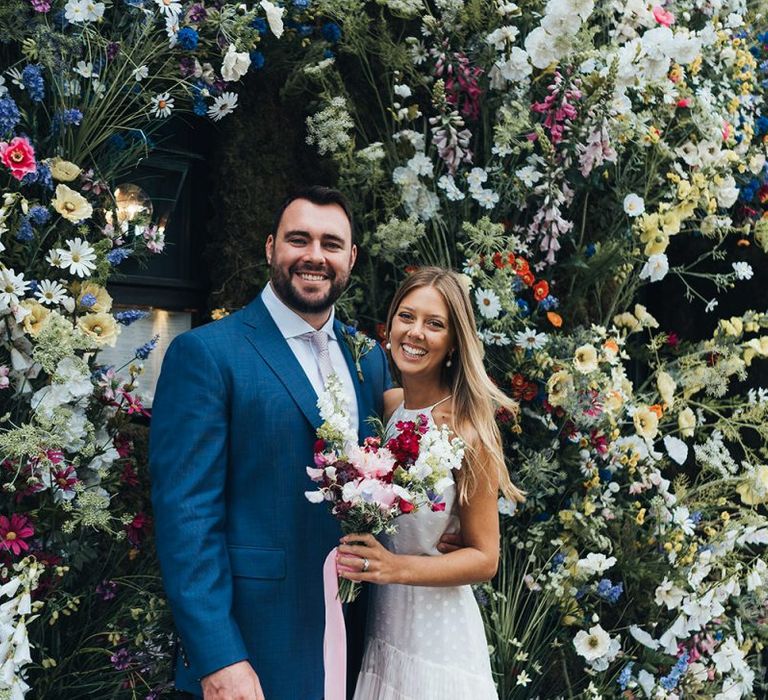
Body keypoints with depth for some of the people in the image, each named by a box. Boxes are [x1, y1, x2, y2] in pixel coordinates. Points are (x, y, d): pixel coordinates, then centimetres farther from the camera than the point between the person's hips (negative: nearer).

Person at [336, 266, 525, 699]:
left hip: (436, 635, -5)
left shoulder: (466, 431, -18)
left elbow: (484, 559, -13)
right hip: (376, 624, 5)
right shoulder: (386, 405, -2)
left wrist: (397, 567, -25)